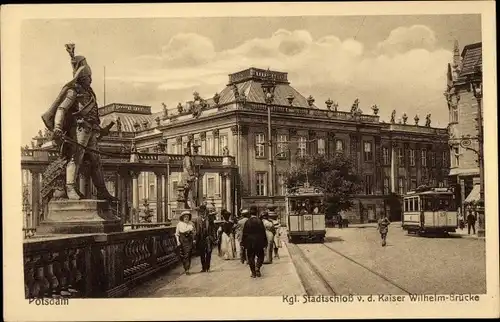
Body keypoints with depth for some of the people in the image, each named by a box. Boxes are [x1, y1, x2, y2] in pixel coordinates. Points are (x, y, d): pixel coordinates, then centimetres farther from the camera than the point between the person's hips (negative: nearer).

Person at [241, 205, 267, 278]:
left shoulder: (247, 222, -5)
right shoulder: (260, 221, -7)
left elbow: (244, 233, -1)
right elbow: (263, 232, -4)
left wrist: (243, 243, 7)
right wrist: (265, 242, 4)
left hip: (249, 243, 1)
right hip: (259, 242, -1)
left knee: (251, 257, 9)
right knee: (260, 256, 13)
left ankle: (253, 272, 7)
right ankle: (257, 267, -10)